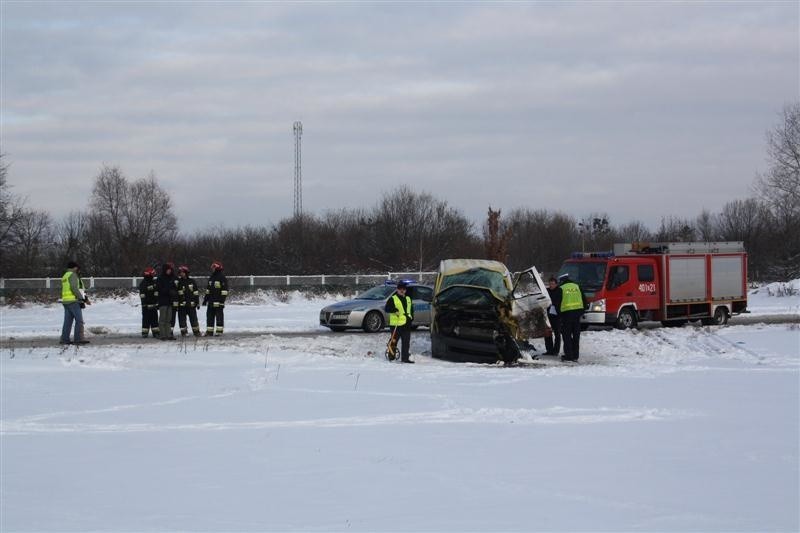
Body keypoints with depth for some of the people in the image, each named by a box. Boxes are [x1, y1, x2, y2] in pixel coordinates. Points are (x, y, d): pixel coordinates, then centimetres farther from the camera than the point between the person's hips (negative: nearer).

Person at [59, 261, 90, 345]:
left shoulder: (65, 276, 22)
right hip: (74, 300, -9)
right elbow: (74, 288, -18)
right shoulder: (73, 275, -7)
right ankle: (78, 338, -14)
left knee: (67, 321, 8)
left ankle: (64, 339, 5)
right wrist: (82, 298, -15)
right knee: (79, 320, -9)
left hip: (65, 300, 9)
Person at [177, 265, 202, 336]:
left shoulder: (192, 282, 6)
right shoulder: (178, 282, 3)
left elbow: (196, 293, 9)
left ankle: (196, 331, 9)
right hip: (181, 304, 0)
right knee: (182, 319, 2)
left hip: (191, 304, 0)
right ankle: (183, 332, 10)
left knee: (193, 318, 2)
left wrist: (197, 302, 6)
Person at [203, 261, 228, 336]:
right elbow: (208, 290, 23)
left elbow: (224, 290, -12)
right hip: (211, 301, 8)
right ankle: (209, 331, 13)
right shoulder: (211, 277, 16)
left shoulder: (222, 278, -8)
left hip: (218, 302, -8)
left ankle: (219, 331, 1)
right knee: (209, 316, 8)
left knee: (219, 316, -3)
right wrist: (205, 299, 19)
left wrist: (222, 300, -17)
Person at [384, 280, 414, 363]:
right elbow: (387, 308, -8)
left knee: (406, 342, 2)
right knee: (394, 341, 0)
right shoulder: (393, 299, -2)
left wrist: (411, 318, 12)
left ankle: (405, 358, 4)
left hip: (406, 324, 5)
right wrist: (394, 310, -23)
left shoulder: (408, 299, 18)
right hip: (396, 324, -5)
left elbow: (411, 309, 26)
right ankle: (391, 356, 11)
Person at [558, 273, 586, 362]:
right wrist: (582, 312, 20)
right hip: (577, 312, 4)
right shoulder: (577, 287, 13)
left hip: (566, 313, -4)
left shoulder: (561, 289, -1)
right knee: (576, 335, 11)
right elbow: (584, 300, 15)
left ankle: (568, 355, -3)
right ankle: (575, 355, 12)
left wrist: (559, 316, 7)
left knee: (567, 335, 1)